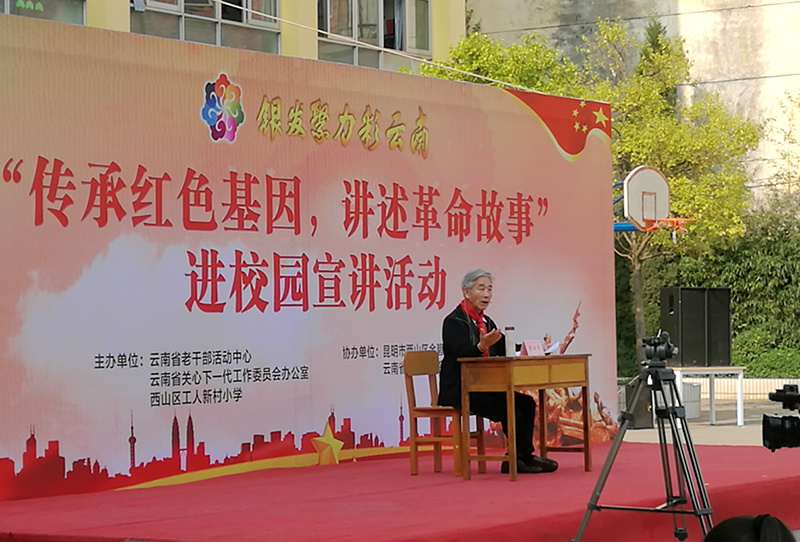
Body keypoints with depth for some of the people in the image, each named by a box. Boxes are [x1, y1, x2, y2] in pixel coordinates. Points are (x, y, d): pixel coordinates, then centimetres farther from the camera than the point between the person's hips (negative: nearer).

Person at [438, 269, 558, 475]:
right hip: (459, 391, -8)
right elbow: (463, 354, -25)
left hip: (483, 387, 9)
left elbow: (504, 351, 11)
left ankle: (517, 459, -9)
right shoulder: (454, 321, -9)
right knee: (508, 407, -25)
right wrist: (482, 346, -44)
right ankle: (525, 457, -11)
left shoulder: (487, 322, 18)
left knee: (525, 402, -10)